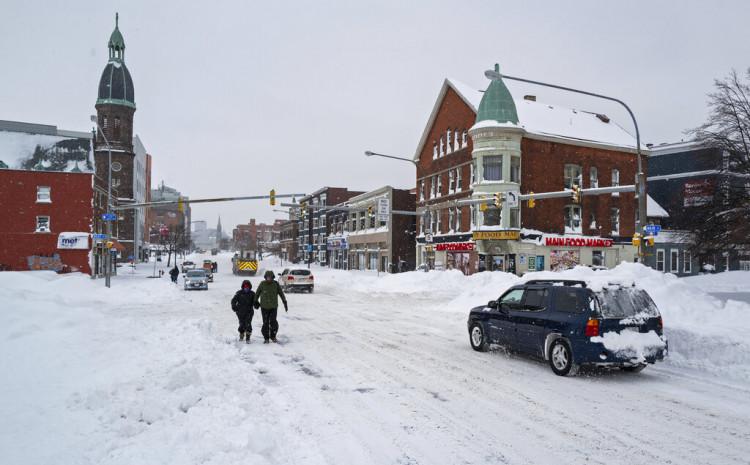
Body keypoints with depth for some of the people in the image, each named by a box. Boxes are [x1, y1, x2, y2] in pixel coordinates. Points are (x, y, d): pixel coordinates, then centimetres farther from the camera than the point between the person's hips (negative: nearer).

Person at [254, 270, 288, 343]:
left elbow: (281, 293, 3)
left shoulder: (276, 284, -3)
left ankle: (273, 336, 13)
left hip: (274, 307, 0)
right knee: (265, 323, 0)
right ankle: (266, 338, 15)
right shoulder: (262, 284, -4)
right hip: (264, 307, 0)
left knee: (273, 322, -8)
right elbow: (257, 293, 9)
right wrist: (256, 302, 14)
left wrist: (285, 303, 2)